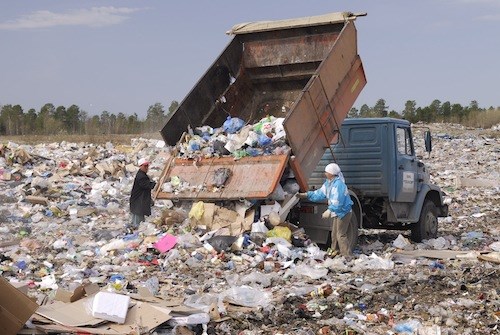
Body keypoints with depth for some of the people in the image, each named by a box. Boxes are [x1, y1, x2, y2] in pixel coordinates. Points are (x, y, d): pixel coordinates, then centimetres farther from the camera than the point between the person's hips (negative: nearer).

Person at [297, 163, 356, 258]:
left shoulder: (338, 184, -26)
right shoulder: (328, 183, 6)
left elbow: (338, 201, -32)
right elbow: (320, 194, 13)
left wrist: (329, 210, -39)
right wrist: (306, 195, 11)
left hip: (344, 211, -10)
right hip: (337, 212, 10)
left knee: (341, 234, -9)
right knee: (334, 233, 18)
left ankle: (347, 256, -4)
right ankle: (335, 251, 32)